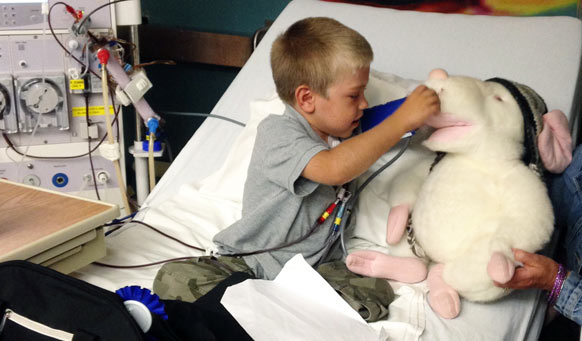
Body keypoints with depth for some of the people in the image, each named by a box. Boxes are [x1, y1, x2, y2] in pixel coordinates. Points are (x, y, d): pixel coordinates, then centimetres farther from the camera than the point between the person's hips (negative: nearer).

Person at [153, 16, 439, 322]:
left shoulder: (344, 132, 7)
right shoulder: (277, 133, -19)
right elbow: (335, 167, -37)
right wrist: (402, 119, -32)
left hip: (315, 267, 6)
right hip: (251, 263, -5)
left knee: (376, 293, -23)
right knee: (173, 280, -25)